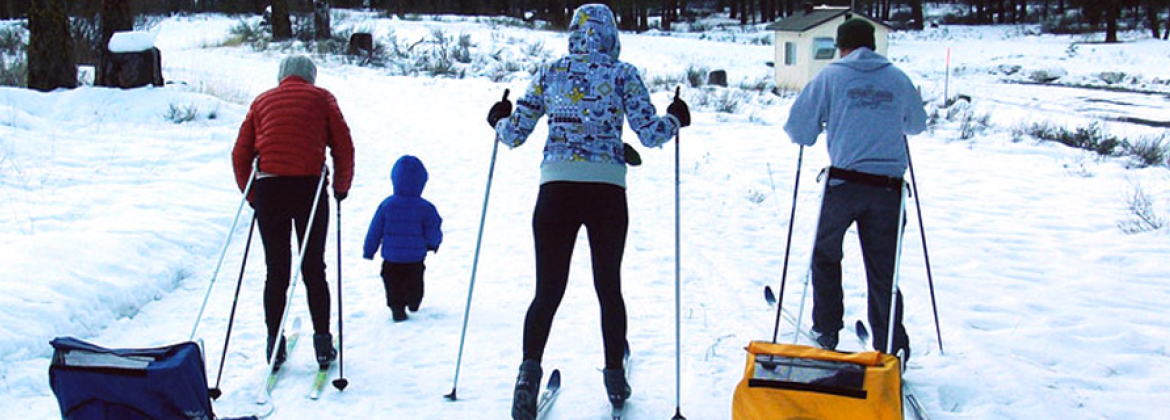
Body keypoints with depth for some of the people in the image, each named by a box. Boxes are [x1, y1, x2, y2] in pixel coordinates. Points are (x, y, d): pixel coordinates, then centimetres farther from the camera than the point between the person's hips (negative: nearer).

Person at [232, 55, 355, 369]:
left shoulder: (262, 101, 17)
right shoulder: (321, 98, 12)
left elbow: (240, 153, 11)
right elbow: (343, 146, 4)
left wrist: (251, 195, 18)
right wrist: (341, 187, 14)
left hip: (268, 189, 2)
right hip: (309, 187, -1)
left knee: (276, 270, 9)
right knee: (314, 268, 7)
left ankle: (274, 345, 10)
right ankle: (323, 344, 8)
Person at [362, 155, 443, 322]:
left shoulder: (386, 205, -10)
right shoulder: (425, 208, -13)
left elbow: (375, 230, -3)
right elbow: (433, 233, -8)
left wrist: (369, 251, 9)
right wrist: (434, 243, 16)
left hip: (391, 258, -1)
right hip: (416, 258, 1)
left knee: (393, 284, 9)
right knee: (414, 283, 24)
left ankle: (397, 306, -6)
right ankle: (413, 303, 39)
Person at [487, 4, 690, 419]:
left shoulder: (549, 73, 8)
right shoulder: (622, 74, 3)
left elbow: (515, 134, 8)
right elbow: (650, 134, -3)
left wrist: (498, 120, 29)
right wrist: (675, 119, 17)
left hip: (556, 190, 1)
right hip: (607, 193, -1)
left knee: (548, 291, 4)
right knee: (609, 286, 15)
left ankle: (530, 367, -17)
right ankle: (615, 376, 23)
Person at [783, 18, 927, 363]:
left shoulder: (831, 76, 0)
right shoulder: (898, 79, 8)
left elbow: (798, 129, 1)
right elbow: (917, 124, 24)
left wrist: (825, 122, 22)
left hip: (844, 183, -2)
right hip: (888, 187, 2)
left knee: (826, 255, 20)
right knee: (883, 271, 7)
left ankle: (826, 331, 23)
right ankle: (893, 350, 6)